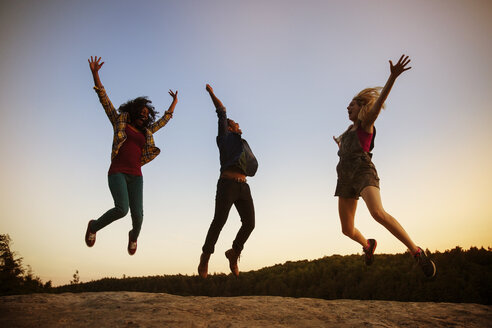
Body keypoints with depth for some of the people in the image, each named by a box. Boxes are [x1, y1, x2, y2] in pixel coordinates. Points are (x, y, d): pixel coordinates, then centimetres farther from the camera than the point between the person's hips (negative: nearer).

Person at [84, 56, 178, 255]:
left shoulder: (146, 132, 20)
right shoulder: (120, 121, 12)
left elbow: (164, 120, 34)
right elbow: (104, 99, 8)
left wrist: (174, 103, 43)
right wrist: (95, 73, 2)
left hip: (135, 176, 4)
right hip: (117, 173, -4)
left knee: (137, 214, -7)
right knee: (122, 209, -24)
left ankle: (134, 235, 31)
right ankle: (94, 226, 6)